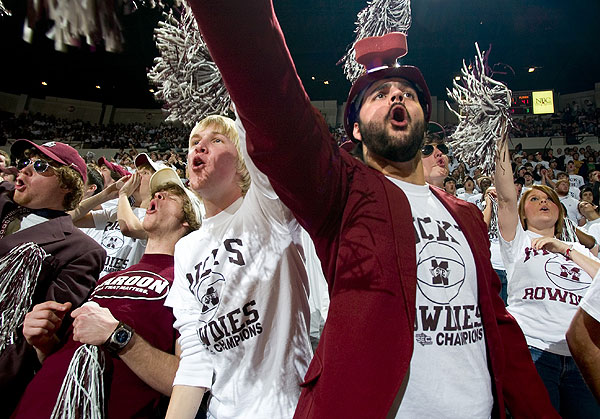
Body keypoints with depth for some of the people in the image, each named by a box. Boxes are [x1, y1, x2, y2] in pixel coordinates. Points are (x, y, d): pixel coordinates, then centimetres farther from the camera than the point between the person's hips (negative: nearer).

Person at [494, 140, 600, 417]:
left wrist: (567, 249, -2)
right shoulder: (518, 240, 8)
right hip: (531, 347, -4)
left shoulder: (577, 249, 22)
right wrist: (501, 147, -15)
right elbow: (506, 196, -8)